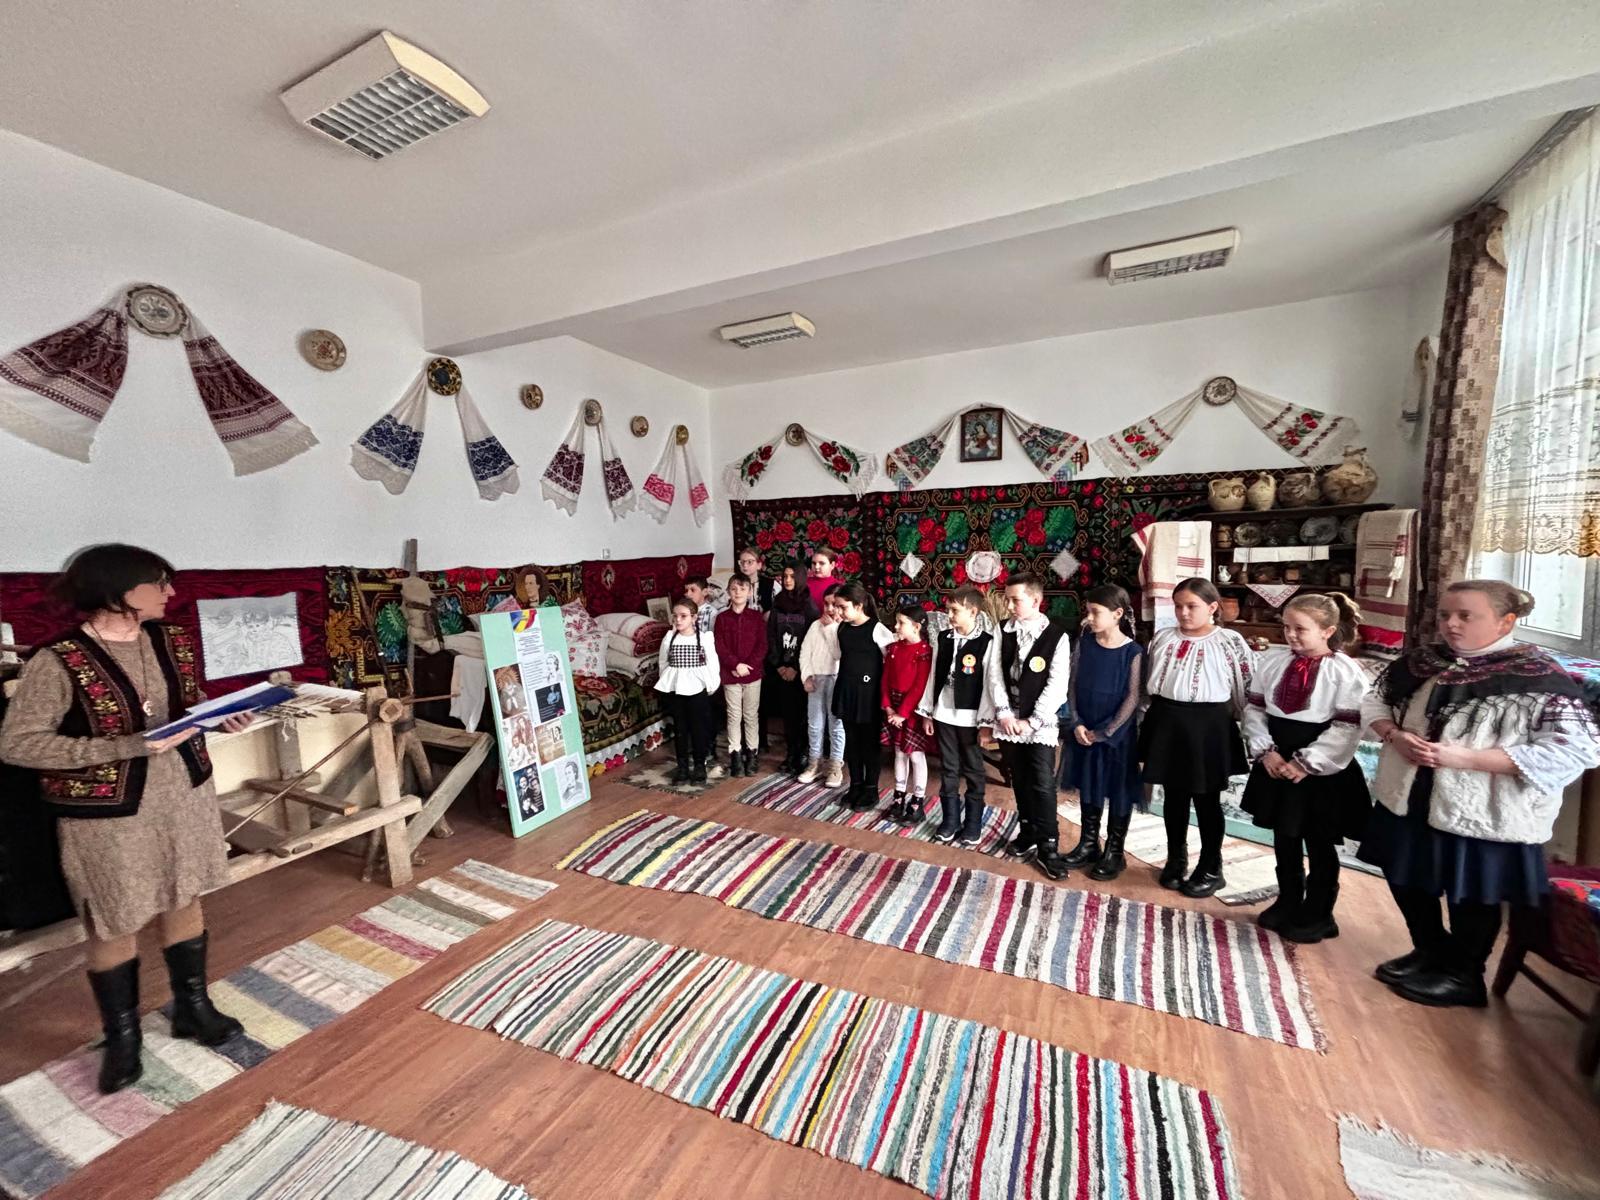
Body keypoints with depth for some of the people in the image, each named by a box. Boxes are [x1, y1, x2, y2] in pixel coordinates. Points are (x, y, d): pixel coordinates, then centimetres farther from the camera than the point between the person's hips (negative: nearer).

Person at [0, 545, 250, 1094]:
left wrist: (224, 718, -9)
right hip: (107, 814, -5)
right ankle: (121, 1037, 36)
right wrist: (128, 747, -26)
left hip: (185, 793, 5)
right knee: (114, 926, 12)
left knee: (184, 902, 18)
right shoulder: (58, 662, -19)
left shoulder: (174, 641, -1)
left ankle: (193, 1006, 38)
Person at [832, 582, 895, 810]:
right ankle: (855, 786, 29)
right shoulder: (842, 628, 4)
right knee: (851, 741, 14)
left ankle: (871, 790, 21)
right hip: (846, 691, 6)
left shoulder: (877, 629, -15)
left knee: (869, 742, 6)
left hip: (869, 693, -6)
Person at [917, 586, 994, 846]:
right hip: (943, 715, 4)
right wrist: (926, 712, 9)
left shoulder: (986, 643, -10)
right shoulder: (943, 639, 4)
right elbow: (933, 676, 8)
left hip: (970, 718, -4)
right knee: (948, 770, 14)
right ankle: (949, 821, 28)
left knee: (973, 772, 10)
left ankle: (972, 827, 23)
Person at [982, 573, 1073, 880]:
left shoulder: (1057, 636, -7)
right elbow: (994, 674, 0)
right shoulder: (1003, 632, 3)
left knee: (1043, 785, -3)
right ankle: (1027, 834, 31)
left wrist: (1031, 721, -13)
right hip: (1008, 722, 4)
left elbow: (1057, 685, -10)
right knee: (1020, 782, 15)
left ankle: (1047, 847, 11)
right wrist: (1003, 713, -9)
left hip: (1040, 724, -3)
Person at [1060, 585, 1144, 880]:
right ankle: (1088, 845, 31)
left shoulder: (1133, 651, -13)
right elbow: (1073, 686, 2)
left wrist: (1106, 732, -14)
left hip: (1117, 732, -4)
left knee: (1119, 792, 9)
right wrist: (1077, 724, -7)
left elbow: (1132, 697, -12)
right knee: (1088, 788, 15)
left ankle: (1114, 852, 25)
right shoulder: (1083, 644, -1)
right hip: (1084, 730, 4)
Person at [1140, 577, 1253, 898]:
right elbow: (1148, 682, 12)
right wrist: (1148, 723, 12)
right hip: (1167, 722, 4)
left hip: (1207, 726, -4)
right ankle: (1176, 860, 32)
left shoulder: (1230, 642, -8)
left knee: (1207, 800, 10)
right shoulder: (1163, 638, 4)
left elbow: (1246, 691, -5)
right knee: (1173, 797, 15)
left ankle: (1211, 869, 28)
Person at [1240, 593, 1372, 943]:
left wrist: (1305, 763, -18)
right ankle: (1288, 902, 36)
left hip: (1322, 769, -4)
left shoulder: (1346, 671, -12)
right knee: (1283, 837, 17)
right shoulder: (1271, 660, -1)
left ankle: (1318, 915, 30)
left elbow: (1347, 729, -15)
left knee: (1320, 845, 11)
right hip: (1275, 761, 4)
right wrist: (1265, 750, -8)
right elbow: (1254, 709, 2)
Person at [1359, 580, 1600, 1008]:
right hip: (1409, 800, 5)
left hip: (1483, 812, -5)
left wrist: (1465, 757, -26)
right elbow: (1375, 700, 11)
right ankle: (1429, 953, 43)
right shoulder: (1422, 662, 0)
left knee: (1471, 896, 15)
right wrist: (1395, 735, -10)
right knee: (1407, 880, 20)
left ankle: (1463, 975, 38)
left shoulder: (1539, 677, -15)